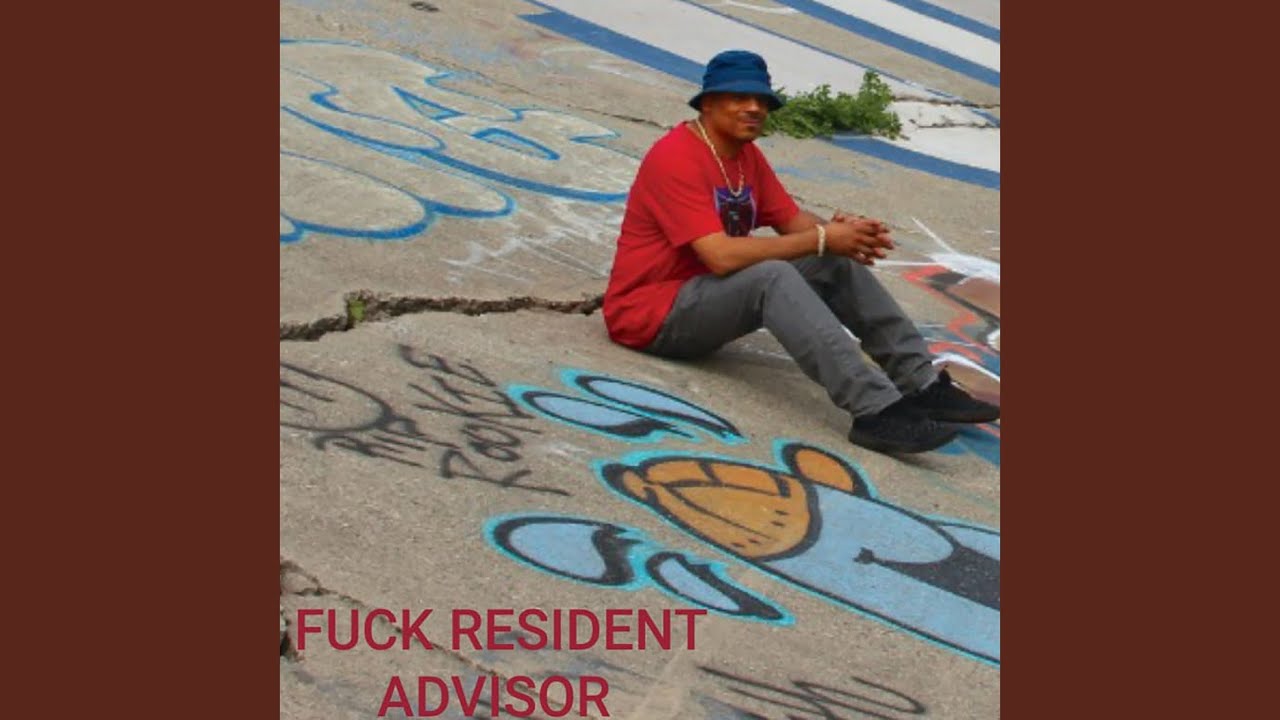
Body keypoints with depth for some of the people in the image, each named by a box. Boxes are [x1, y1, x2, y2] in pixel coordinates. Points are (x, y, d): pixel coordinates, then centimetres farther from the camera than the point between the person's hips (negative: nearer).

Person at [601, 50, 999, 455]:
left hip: (713, 295, 9)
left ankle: (923, 384, -7)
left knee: (838, 264, -3)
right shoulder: (675, 157, -20)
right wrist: (821, 240, -25)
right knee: (772, 276, -34)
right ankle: (875, 410, -40)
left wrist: (841, 231, -16)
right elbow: (721, 256, -29)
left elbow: (793, 221, 8)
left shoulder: (747, 154, 9)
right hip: (652, 314, -9)